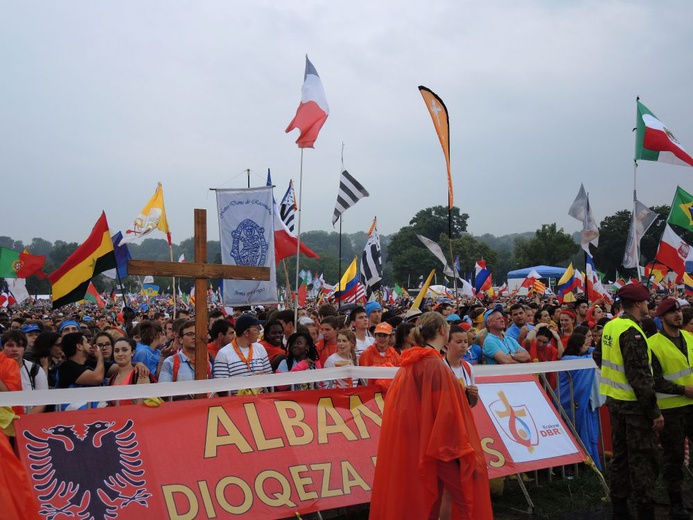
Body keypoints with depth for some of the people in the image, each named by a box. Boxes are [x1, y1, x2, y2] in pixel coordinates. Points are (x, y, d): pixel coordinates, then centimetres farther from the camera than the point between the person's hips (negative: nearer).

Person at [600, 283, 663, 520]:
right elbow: (640, 376, -23)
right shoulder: (632, 332, -20)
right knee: (642, 458, 0)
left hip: (614, 400, 9)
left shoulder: (611, 326, 7)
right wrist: (654, 411, -19)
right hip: (634, 404, -9)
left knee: (621, 454, 16)